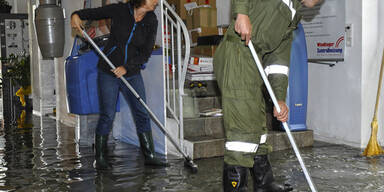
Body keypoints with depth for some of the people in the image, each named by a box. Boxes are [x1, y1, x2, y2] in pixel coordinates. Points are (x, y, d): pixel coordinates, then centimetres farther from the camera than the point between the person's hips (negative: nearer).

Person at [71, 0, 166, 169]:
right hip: (108, 73, -3)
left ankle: (149, 156, 15)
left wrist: (126, 67, -18)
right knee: (107, 115, -1)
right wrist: (77, 15, -17)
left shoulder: (151, 21, -5)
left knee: (142, 114, 4)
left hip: (132, 74, 3)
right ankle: (100, 158, 13)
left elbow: (146, 53, -6)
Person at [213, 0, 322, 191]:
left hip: (252, 62, 9)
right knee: (243, 125, -12)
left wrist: (280, 99, 10)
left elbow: (279, 58, 19)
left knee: (258, 123, 13)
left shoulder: (292, 19, 27)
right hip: (236, 53, -9)